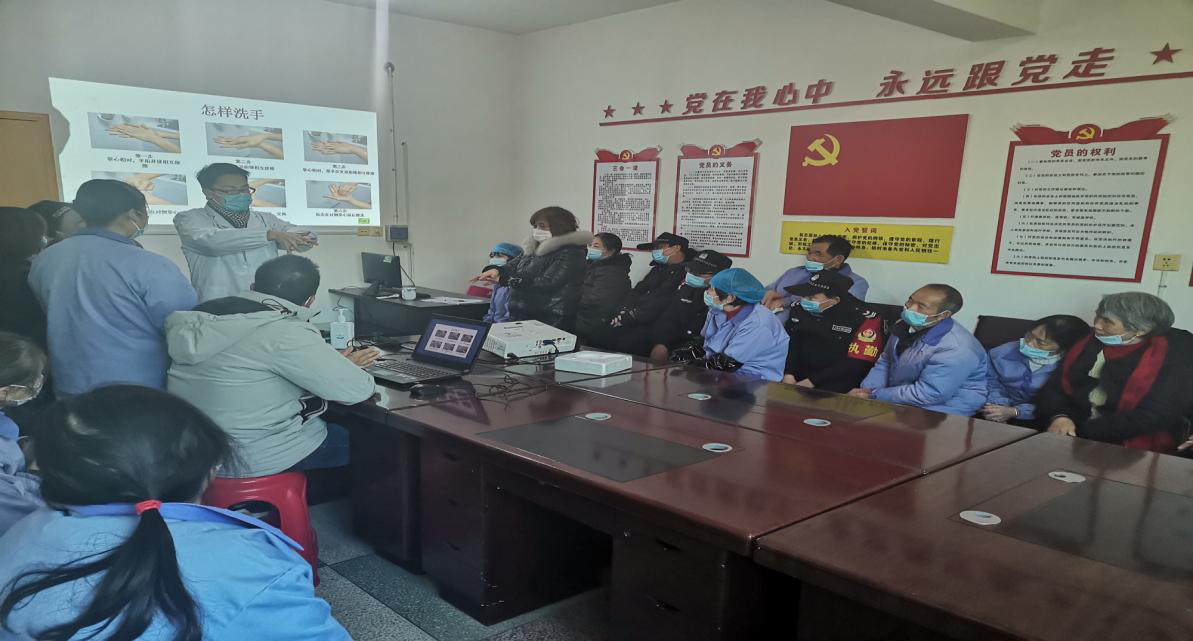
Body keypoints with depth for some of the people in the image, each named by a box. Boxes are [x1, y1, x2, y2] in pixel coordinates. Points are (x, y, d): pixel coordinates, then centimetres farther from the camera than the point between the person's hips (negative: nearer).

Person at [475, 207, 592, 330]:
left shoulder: (570, 253, -12)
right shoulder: (533, 247, 14)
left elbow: (548, 283, -21)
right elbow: (514, 265, 12)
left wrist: (504, 280, -21)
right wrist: (497, 270, -14)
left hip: (549, 320, -8)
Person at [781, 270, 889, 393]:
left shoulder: (866, 320, -13)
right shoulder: (799, 309, 5)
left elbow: (856, 364, -15)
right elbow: (789, 344, 7)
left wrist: (812, 381, -18)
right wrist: (788, 374, -11)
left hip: (839, 384, -6)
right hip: (798, 375, 6)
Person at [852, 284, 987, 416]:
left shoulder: (956, 350, -28)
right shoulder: (906, 325, -1)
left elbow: (926, 394, -27)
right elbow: (885, 362, 10)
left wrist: (873, 396, -22)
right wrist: (866, 391, -7)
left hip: (941, 410, -7)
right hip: (899, 401, 8)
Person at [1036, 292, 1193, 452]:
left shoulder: (1177, 355, -7)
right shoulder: (1088, 345, 8)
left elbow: (1157, 415, -15)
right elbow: (1056, 387, 7)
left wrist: (1083, 432, -19)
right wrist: (1059, 417, -17)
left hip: (1134, 448, -4)